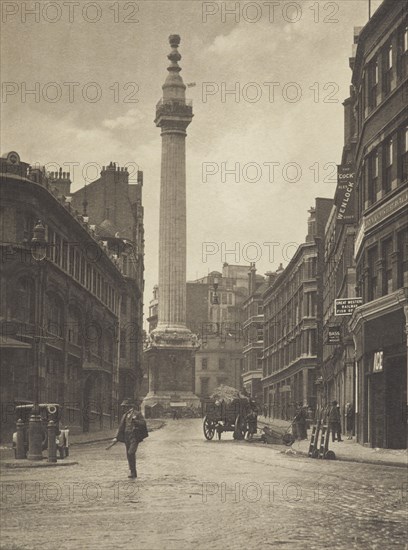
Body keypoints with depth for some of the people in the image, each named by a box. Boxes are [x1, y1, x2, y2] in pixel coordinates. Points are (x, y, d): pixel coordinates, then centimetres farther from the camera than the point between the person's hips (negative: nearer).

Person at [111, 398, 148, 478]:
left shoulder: (137, 413, -2)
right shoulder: (125, 416, 15)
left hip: (135, 437, -7)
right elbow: (121, 427, 16)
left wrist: (135, 421, -22)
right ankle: (133, 473, 13)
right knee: (129, 455, 5)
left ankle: (133, 471, -11)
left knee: (131, 453, -20)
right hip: (127, 437, 7)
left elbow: (143, 423, -9)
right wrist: (116, 437, 8)